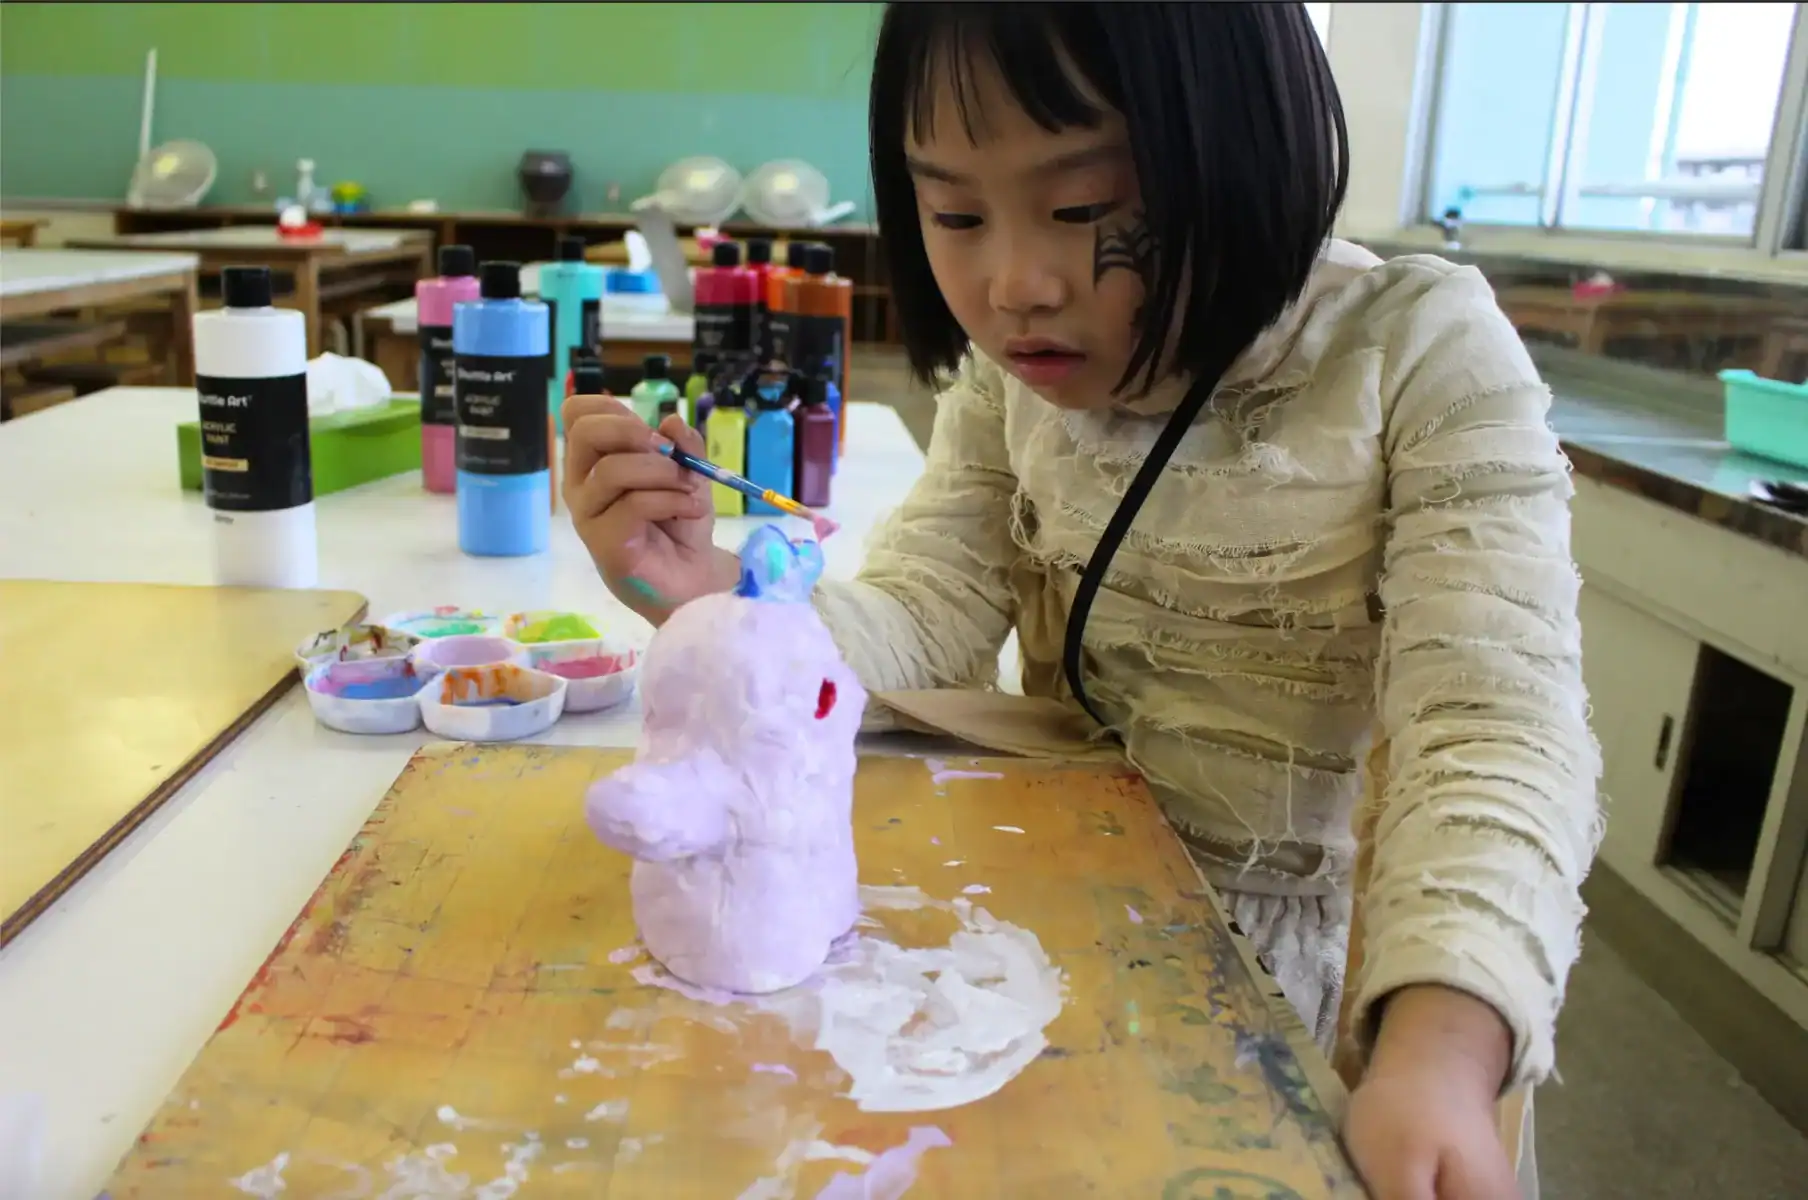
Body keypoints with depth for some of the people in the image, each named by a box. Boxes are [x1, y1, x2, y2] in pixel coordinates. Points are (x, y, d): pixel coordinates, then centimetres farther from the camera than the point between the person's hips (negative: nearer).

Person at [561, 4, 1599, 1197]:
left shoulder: (1423, 356, -16)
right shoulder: (1010, 370, -2)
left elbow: (1496, 731, -23)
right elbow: (927, 615, -8)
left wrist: (1440, 1054, -39)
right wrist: (713, 601, -27)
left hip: (1289, 955, -2)